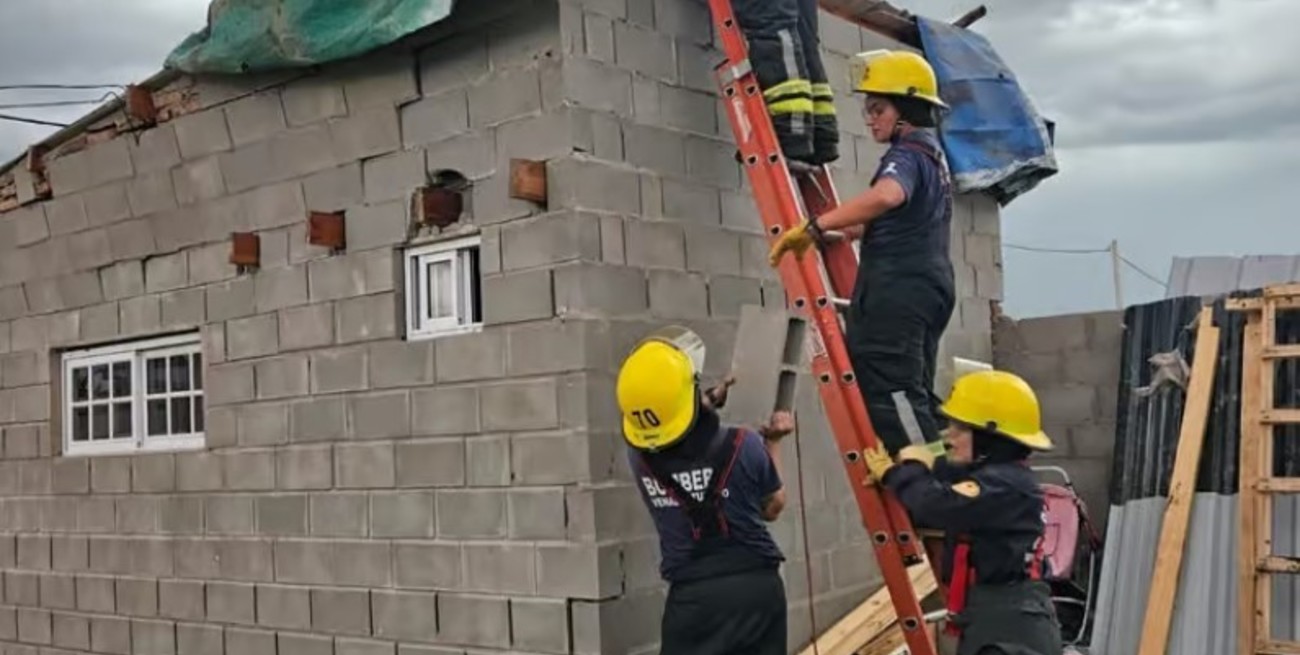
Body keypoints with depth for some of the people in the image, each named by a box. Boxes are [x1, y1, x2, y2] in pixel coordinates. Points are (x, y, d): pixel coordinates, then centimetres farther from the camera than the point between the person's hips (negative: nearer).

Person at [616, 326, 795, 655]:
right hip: (756, 588, 0)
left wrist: (711, 401, 26)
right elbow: (772, 507, 7)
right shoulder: (742, 446, -13)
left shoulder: (639, 456, -7)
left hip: (692, 596, 0)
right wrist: (773, 442, 17)